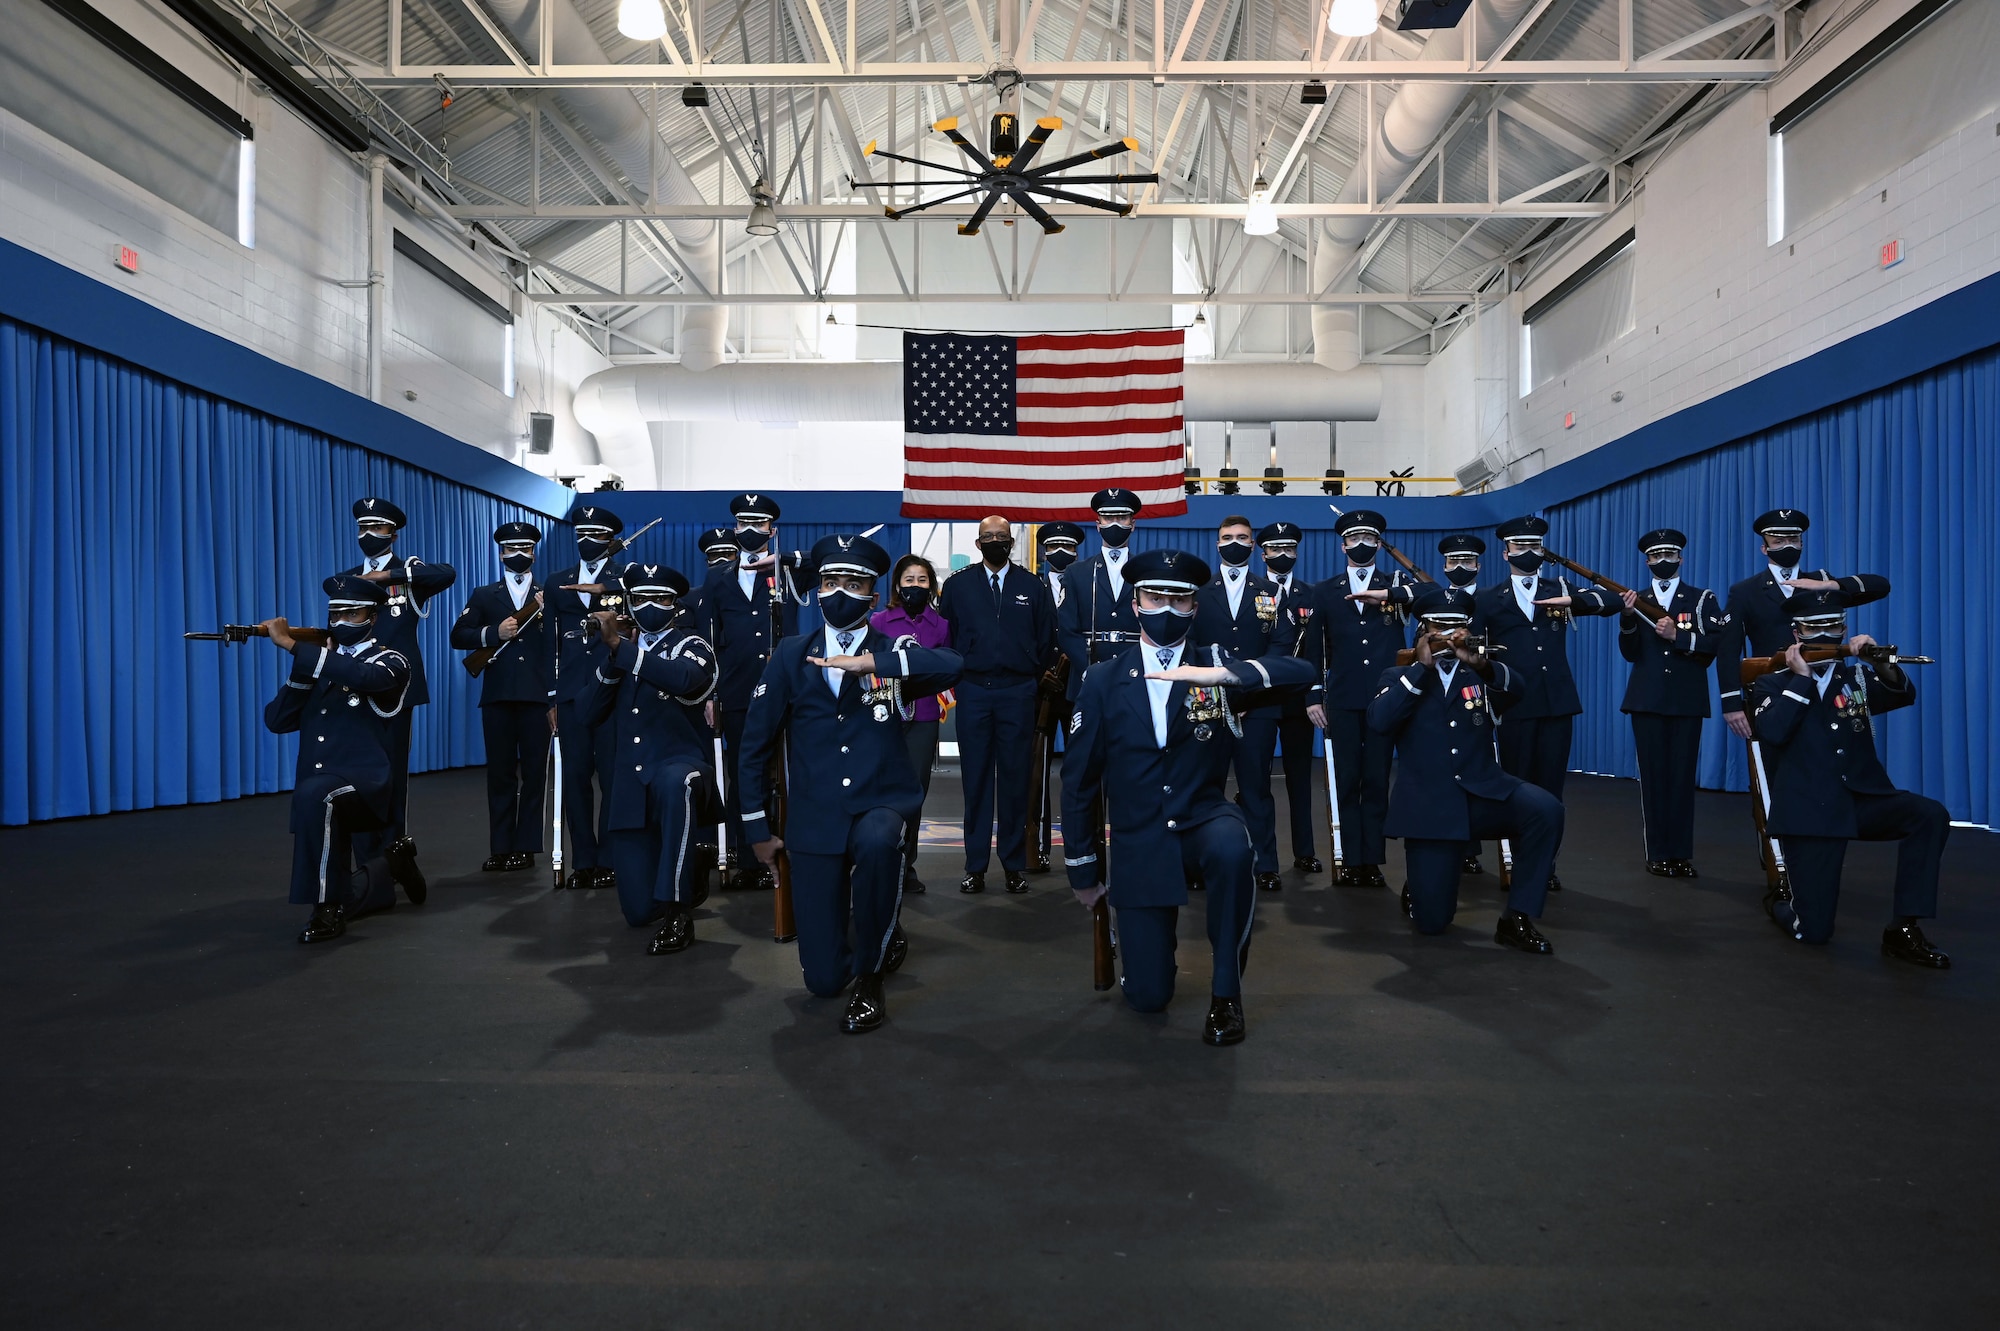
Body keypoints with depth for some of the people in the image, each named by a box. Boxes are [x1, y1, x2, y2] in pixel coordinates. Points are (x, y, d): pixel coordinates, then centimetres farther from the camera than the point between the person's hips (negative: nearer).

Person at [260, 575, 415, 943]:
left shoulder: (390, 661, -2)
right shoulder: (321, 664, 14)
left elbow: (361, 675, -28)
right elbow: (277, 721, 2)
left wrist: (291, 645, -28)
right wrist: (306, 665, -8)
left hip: (364, 785, -6)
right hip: (321, 799, 7)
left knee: (314, 793, -40)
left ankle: (328, 910, -27)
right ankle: (391, 865, 40)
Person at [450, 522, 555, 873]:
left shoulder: (549, 596, 9)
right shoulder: (483, 596, 13)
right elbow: (458, 636, 5)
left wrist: (557, 698, -2)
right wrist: (494, 633, -13)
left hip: (538, 696, -1)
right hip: (498, 696, 1)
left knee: (534, 774, 3)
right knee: (500, 774, 4)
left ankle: (525, 848, 10)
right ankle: (500, 849, 10)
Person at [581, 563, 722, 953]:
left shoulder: (690, 644, -1)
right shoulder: (619, 648, 14)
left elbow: (685, 678, -27)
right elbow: (589, 714, 1)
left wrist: (620, 645, -24)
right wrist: (613, 653, -9)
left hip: (678, 767, -4)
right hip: (628, 790, 5)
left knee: (675, 781, -44)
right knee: (639, 912, 0)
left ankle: (678, 912, -32)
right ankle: (689, 873, 36)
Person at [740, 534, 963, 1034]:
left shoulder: (892, 653, 0)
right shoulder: (791, 656, 5)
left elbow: (952, 666, -23)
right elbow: (755, 744, 8)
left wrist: (871, 663, -28)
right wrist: (757, 828, 8)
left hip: (882, 805, -2)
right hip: (814, 821, 2)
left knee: (876, 840, -40)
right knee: (823, 979, 0)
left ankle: (871, 975, -14)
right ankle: (882, 937, 38)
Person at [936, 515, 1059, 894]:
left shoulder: (1032, 586, 7)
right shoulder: (957, 584, 7)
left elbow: (1047, 639, 11)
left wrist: (1033, 676, 10)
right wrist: (956, 674, 6)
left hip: (1017, 692, 0)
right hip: (973, 691, 0)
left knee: (1015, 778, 4)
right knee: (975, 777, 3)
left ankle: (1015, 864, 14)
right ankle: (975, 865, 11)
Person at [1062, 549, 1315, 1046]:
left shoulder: (1216, 670, -2)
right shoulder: (1105, 680, -3)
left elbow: (1301, 672, -18)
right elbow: (1079, 778, 0)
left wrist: (1225, 675, -32)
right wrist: (1083, 868, 2)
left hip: (1204, 821, 0)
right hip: (1138, 843, 0)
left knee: (1233, 848, -37)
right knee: (1148, 997, -2)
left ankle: (1225, 992, -13)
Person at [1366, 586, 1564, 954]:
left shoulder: (1480, 675, 12)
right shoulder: (1399, 677, 5)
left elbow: (1518, 690, -10)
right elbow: (1379, 722, -15)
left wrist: (1480, 662, -29)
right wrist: (1422, 667, -15)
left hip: (1482, 794, 3)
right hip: (1429, 807, -2)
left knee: (1546, 810, -29)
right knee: (1432, 923, -6)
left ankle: (1517, 918, -14)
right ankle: (1416, 890, 33)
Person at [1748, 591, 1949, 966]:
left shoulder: (1856, 676, 14)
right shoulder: (1773, 684, 4)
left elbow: (1903, 695, -6)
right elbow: (1773, 732, -16)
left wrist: (1880, 661, -22)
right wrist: (1800, 677, -11)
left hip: (1862, 801, 4)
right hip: (1809, 810, -4)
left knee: (1931, 815, -31)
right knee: (1813, 931, -8)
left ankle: (1903, 930, -19)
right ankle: (1784, 904, 32)